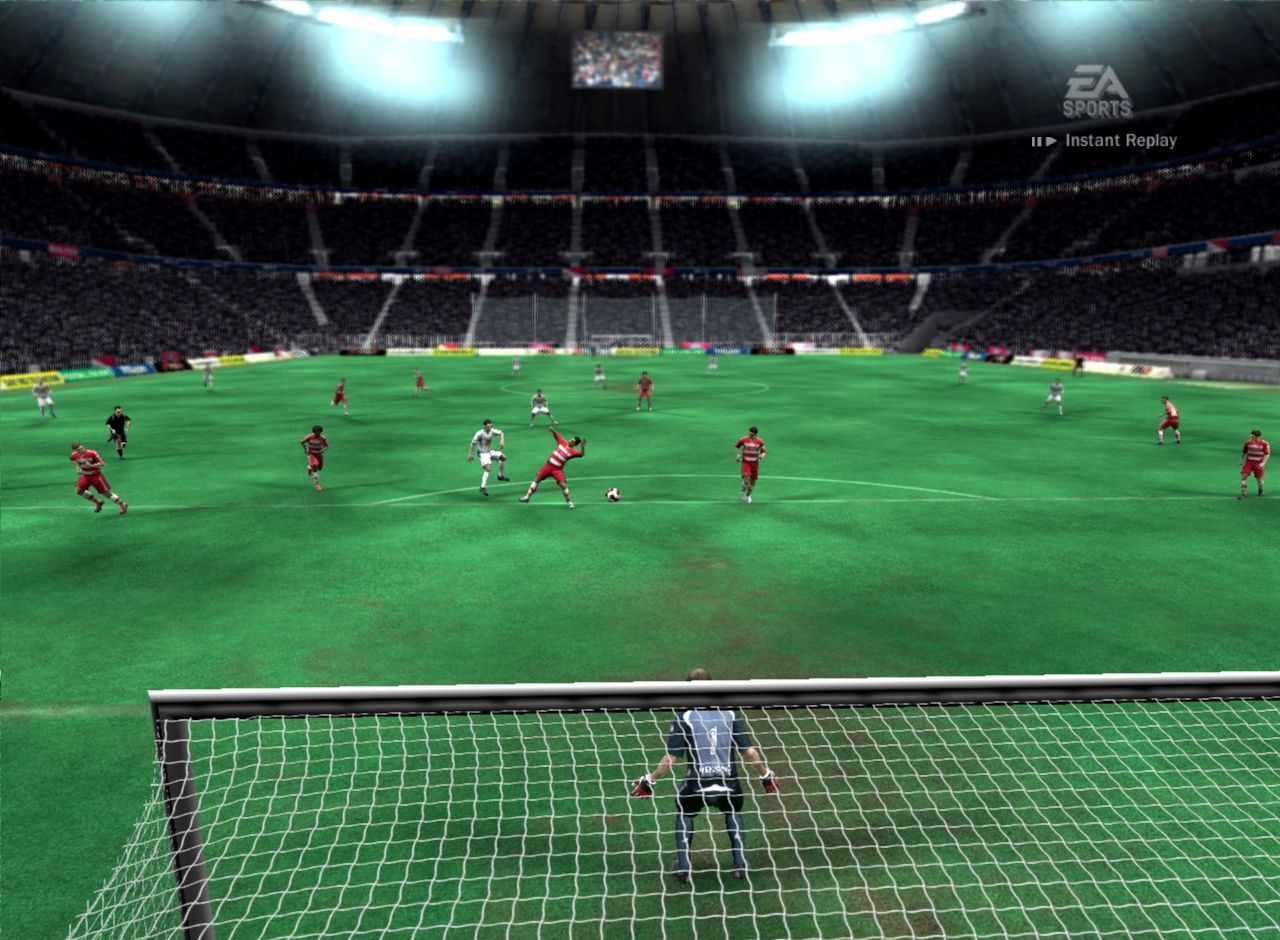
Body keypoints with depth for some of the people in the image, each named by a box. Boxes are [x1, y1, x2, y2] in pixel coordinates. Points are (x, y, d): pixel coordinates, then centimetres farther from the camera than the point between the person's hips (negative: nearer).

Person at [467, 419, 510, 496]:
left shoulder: (492, 431, -5)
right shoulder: (479, 434, -22)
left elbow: (501, 433, 9)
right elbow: (473, 443, -16)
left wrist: (502, 441, -9)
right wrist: (470, 454, -15)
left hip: (490, 451, 7)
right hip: (483, 453, -7)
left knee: (503, 457, 3)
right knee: (488, 469, -21)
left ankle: (501, 476, 21)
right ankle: (482, 487, -15)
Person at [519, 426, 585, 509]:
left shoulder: (572, 451, -11)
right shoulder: (563, 442, 2)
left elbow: (582, 454, -25)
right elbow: (556, 434, 11)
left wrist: (583, 446, -41)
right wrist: (552, 429, -8)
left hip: (557, 469, -5)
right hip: (548, 465, 5)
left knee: (562, 484, -19)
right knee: (537, 479, 6)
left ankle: (569, 501, 1)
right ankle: (527, 496, 18)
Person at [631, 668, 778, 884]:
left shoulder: (684, 717, -5)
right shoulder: (730, 713, 2)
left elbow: (671, 758, -7)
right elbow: (749, 751, 1)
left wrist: (649, 781, 6)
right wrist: (766, 775, 17)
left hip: (697, 785, -2)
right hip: (728, 784, 2)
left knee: (684, 813, 31)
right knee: (733, 813, 35)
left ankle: (683, 867, 27)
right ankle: (740, 864, 28)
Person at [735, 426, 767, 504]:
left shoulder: (760, 442, -3)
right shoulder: (743, 440, -7)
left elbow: (764, 452, 2)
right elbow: (736, 446, 11)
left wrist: (761, 455, -20)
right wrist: (737, 455, 1)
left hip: (755, 463, 2)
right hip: (746, 462, -2)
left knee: (753, 481, 9)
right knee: (746, 478, -22)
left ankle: (748, 495, 34)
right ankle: (743, 492, 5)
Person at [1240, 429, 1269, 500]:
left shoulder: (1264, 444, -8)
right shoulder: (1248, 443, -1)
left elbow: (1267, 454, -9)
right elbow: (1244, 452, 12)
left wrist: (1263, 463, -20)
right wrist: (1242, 461, 15)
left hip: (1258, 464, -2)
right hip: (1249, 462, 2)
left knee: (1259, 479, 6)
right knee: (1243, 476, -13)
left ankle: (1260, 489, 39)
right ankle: (1242, 494, -10)